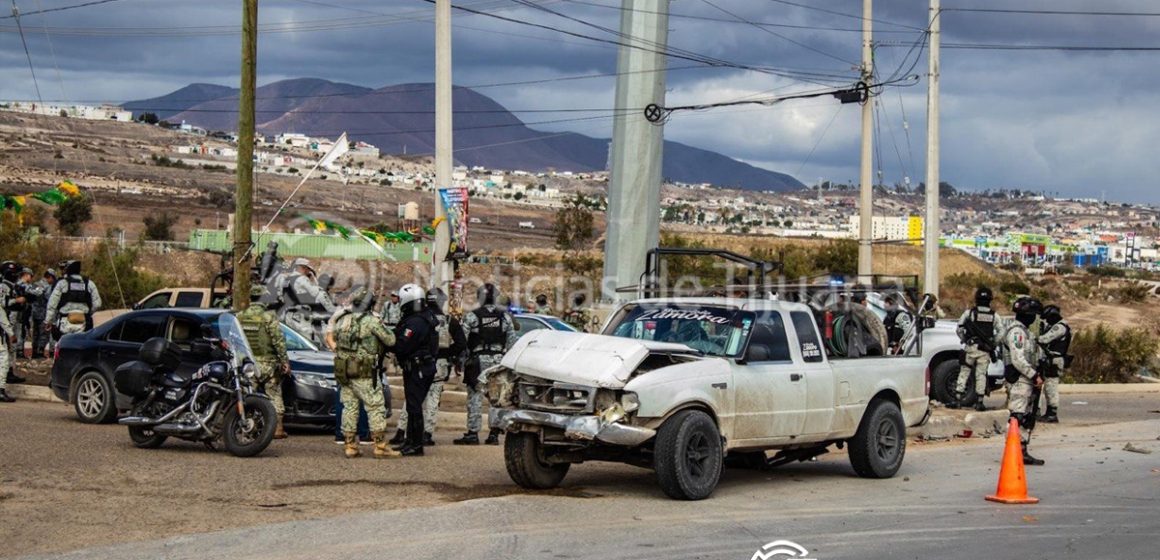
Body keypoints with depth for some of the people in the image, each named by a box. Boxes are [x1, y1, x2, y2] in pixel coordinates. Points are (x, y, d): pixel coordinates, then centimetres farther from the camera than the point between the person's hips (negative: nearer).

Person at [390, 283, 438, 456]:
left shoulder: (414, 323, -21)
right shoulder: (425, 319, 12)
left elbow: (401, 347, -24)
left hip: (416, 369, -10)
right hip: (425, 367, 10)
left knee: (414, 406, -5)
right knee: (413, 405, 17)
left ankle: (416, 445, -2)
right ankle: (410, 440, 25)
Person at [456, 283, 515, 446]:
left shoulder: (472, 316, -5)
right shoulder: (505, 316, 4)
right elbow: (512, 340, 6)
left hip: (479, 360, -3)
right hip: (499, 360, 3)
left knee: (475, 397, 0)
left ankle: (473, 434, -1)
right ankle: (494, 434, 8)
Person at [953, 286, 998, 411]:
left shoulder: (969, 312, -3)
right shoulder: (994, 315, 2)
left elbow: (959, 329, -1)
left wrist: (964, 340, 15)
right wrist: (993, 344, 13)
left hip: (971, 347, -1)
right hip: (985, 350, 1)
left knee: (964, 373, 4)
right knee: (981, 375, 6)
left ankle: (957, 400, 0)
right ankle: (979, 402, 5)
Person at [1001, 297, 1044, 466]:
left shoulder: (1024, 331, 20)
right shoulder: (1016, 331, -14)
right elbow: (1018, 360, -22)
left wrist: (1035, 375, 14)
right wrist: (1034, 375, -20)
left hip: (1027, 381, 11)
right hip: (1020, 381, -11)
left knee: (1028, 418, 13)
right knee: (1018, 417, -12)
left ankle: (1022, 452, 18)